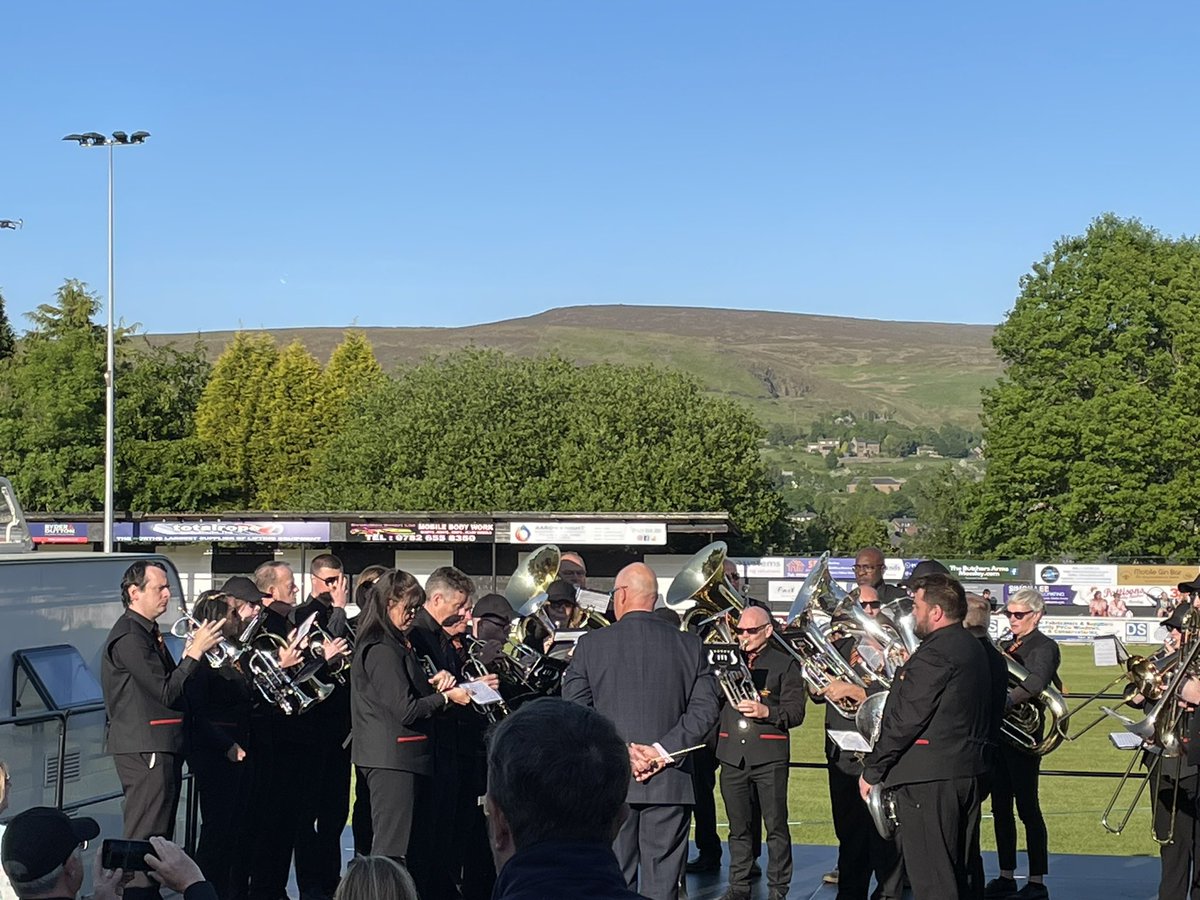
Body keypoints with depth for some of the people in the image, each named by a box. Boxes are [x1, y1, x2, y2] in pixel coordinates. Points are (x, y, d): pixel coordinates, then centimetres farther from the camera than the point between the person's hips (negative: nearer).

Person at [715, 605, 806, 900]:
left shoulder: (785, 664, 5)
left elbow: (796, 711, -3)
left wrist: (766, 711, -18)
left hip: (769, 755, -3)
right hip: (732, 753, 4)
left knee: (776, 825, -3)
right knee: (738, 826, 8)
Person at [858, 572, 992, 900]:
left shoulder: (935, 654, -17)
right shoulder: (973, 649, 14)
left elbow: (905, 719, -19)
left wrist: (872, 771, -11)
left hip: (928, 777, -10)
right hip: (968, 771, 10)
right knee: (957, 873, 17)